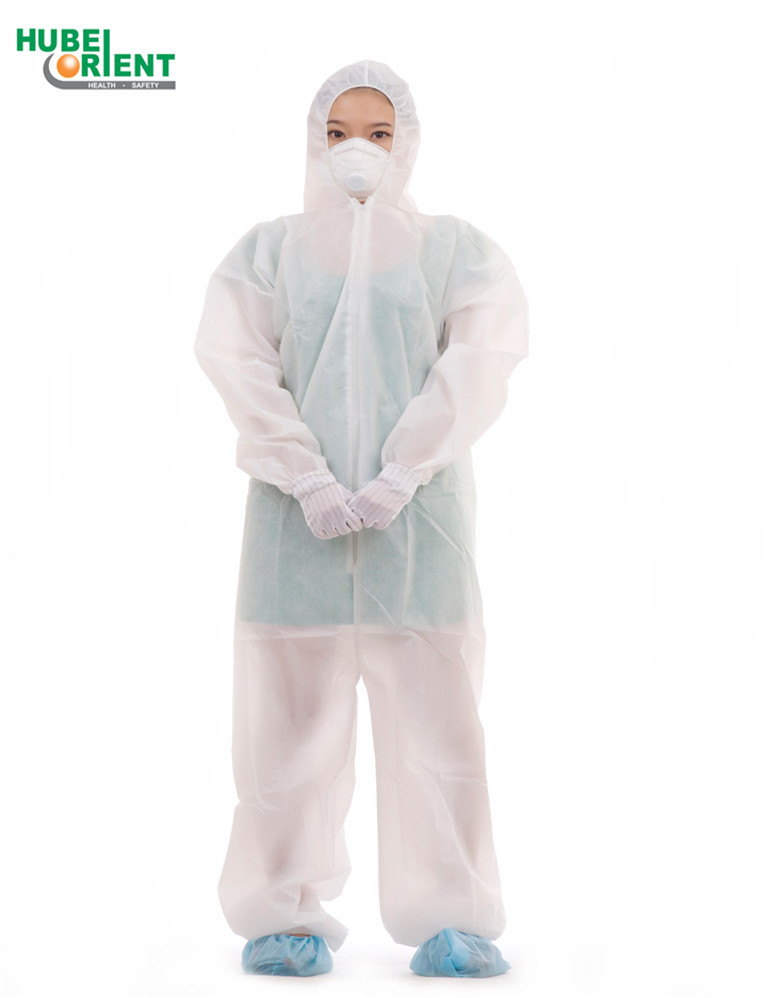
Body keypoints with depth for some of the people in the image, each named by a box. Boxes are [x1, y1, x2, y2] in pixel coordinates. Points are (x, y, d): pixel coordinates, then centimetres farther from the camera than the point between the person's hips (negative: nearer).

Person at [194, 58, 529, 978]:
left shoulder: (454, 248, 11)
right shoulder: (269, 249, 12)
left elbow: (483, 356, -3)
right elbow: (234, 356, -2)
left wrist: (400, 473, -15)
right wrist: (308, 478, -14)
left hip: (419, 511, 0)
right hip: (298, 512, 1)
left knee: (436, 712, -2)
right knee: (290, 716, 1)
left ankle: (450, 917, 5)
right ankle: (286, 913, 10)